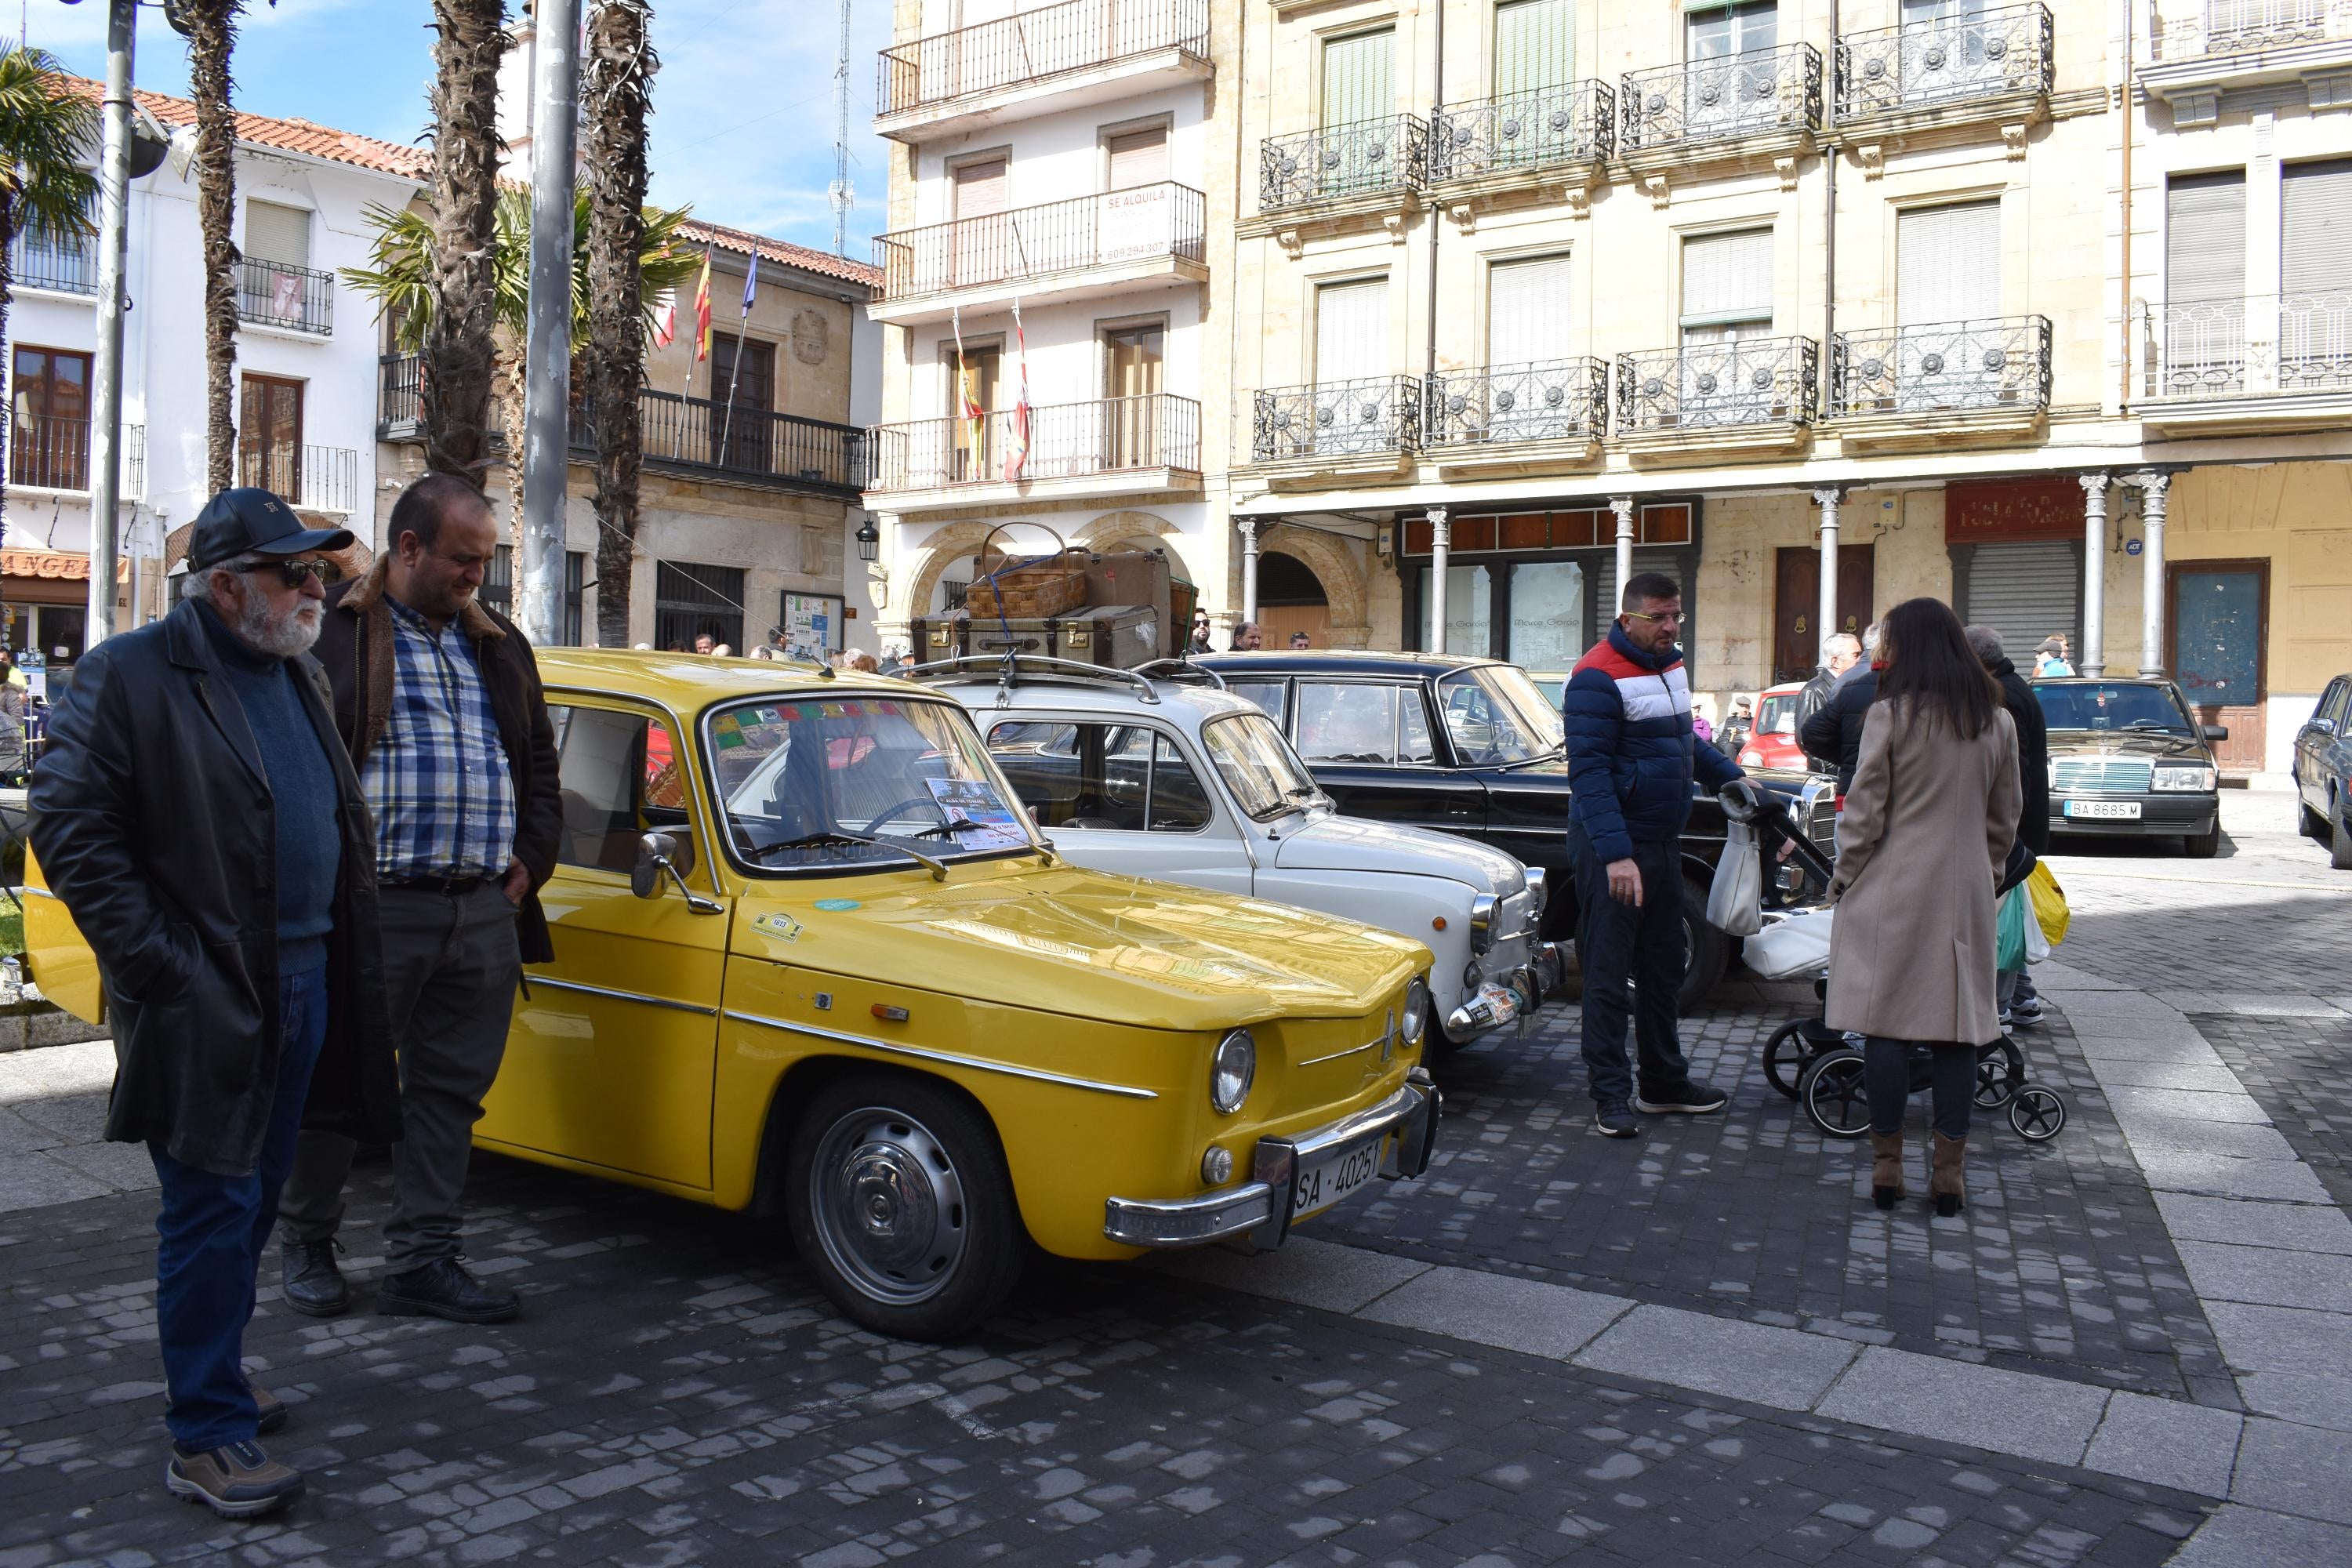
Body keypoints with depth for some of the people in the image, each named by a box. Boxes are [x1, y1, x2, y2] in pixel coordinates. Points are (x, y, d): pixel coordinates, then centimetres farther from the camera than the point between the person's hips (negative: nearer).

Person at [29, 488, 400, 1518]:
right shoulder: (130, 675, -9)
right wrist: (161, 967, -16)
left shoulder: (298, 678, 14)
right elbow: (68, 827, -12)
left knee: (252, 1204, 16)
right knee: (212, 1212, -1)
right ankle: (206, 1440, 9)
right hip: (207, 1001, -7)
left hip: (305, 986, 7)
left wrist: (345, 961, 11)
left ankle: (208, 1378, 33)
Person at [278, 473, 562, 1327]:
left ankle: (422, 1261, 19)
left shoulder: (501, 646, 17)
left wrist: (530, 860, 9)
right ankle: (306, 1246, 26)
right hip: (373, 907, -5)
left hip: (486, 912, 5)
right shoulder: (330, 633, -2)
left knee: (450, 1091, 9)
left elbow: (539, 762, 21)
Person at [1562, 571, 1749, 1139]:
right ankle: (1610, 1094, 6)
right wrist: (1616, 854, -30)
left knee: (1663, 968, 17)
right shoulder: (1598, 678, -17)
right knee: (1608, 974, -2)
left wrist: (1729, 775, 19)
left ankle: (1664, 1082, 29)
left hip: (1663, 841, 9)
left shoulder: (1670, 666, 11)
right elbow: (1588, 772, -23)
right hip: (1611, 848, -9)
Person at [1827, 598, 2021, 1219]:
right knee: (1957, 1031, 7)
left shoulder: (1891, 714, -9)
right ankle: (1949, 1170, 10)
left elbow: (1864, 813, -8)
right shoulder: (1997, 721, 8)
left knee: (1887, 1027, 2)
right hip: (1965, 893, 4)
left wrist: (1844, 879, 4)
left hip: (1894, 891, -4)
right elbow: (2005, 818, 14)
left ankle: (1886, 1164, 8)